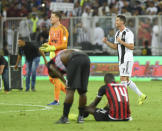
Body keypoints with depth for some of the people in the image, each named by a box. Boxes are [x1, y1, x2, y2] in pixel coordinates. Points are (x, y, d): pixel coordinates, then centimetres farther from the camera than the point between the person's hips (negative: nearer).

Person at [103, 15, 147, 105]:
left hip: (127, 59, -9)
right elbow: (115, 47, 19)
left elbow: (131, 47, -18)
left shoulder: (128, 33, -13)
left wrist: (121, 41, -20)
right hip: (121, 60, 9)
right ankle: (141, 95, 20)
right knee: (127, 80, 11)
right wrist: (106, 42, 5)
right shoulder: (117, 33, 15)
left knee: (123, 79, -12)